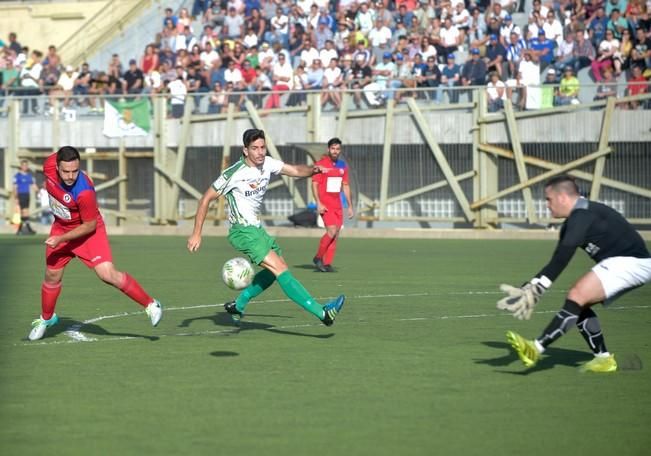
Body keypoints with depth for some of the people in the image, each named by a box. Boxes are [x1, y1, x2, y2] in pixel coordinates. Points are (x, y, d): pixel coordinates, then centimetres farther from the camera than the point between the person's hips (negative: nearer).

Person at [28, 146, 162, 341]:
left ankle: (151, 305, -4)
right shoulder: (49, 165, -22)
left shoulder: (84, 192, -37)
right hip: (60, 227, 6)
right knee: (52, 277, 15)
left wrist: (61, 239, -24)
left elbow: (90, 226, -24)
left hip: (87, 230, -6)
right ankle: (46, 318, 41)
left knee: (108, 274, -19)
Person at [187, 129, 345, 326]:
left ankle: (238, 305, 28)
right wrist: (196, 234, -13)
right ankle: (322, 313, -27)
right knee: (280, 269, -18)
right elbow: (206, 199, -12)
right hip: (242, 231, -9)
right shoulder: (234, 174, -18)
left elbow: (296, 170, 7)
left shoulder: (267, 163, 0)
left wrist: (313, 169, -17)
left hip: (257, 228, 9)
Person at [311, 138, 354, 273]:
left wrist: (350, 206, 14)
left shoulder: (342, 166, 12)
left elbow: (345, 186, 18)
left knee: (336, 234, 0)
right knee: (332, 231, -18)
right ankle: (318, 257, -2)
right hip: (325, 205, -6)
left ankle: (327, 263, 3)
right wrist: (318, 203, -17)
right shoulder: (321, 164, -6)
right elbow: (314, 184, -8)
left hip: (337, 205, 6)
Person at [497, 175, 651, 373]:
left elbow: (560, 261, -27)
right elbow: (557, 262, 12)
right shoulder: (575, 220, 15)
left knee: (577, 296, -21)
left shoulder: (582, 216, -17)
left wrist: (533, 290, -29)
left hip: (630, 262, -10)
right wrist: (531, 290, 4)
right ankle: (603, 358, 13)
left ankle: (536, 349, -26)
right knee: (579, 303, 10)